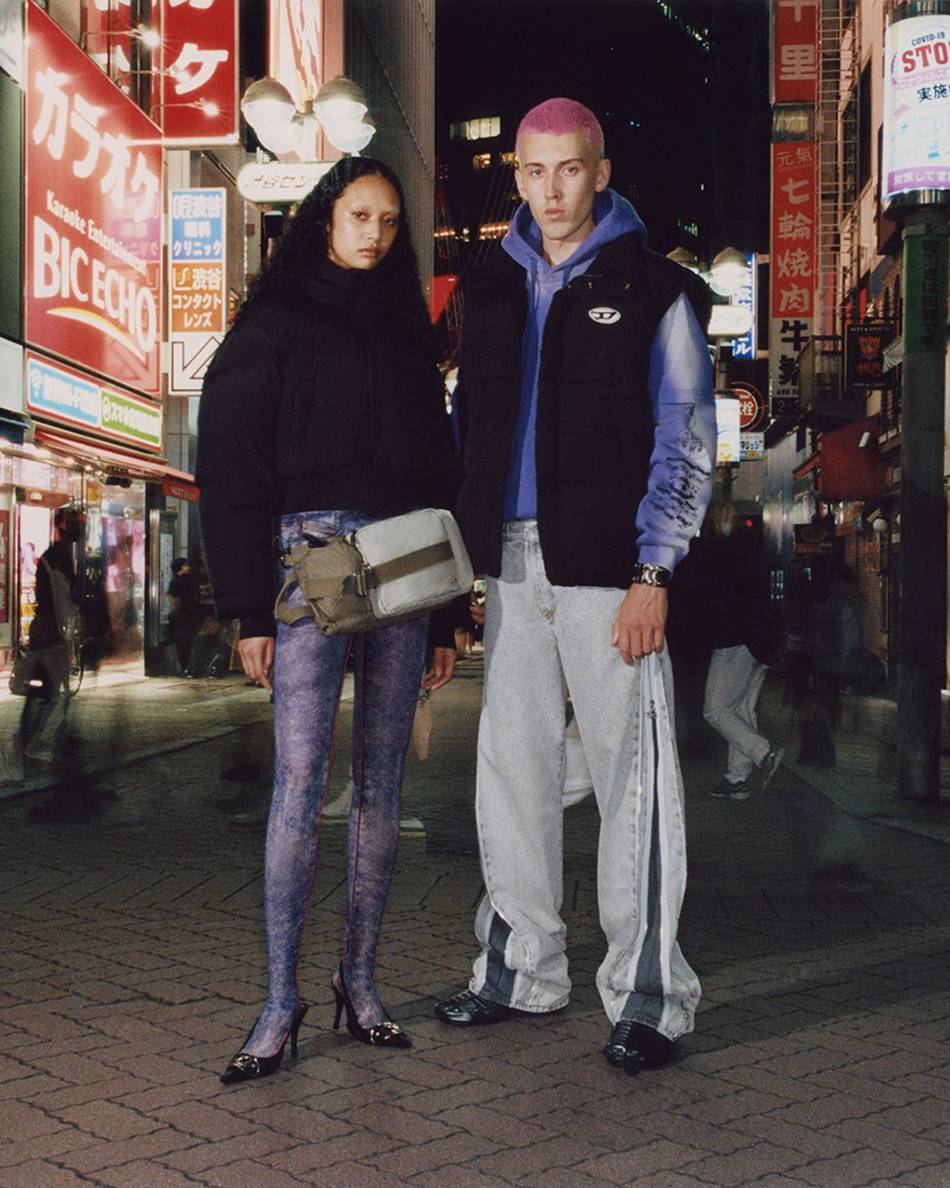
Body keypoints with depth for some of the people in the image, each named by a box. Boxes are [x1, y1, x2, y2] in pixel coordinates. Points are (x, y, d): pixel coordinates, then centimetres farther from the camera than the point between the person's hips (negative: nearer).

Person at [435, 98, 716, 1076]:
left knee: (632, 775, -4)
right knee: (511, 768, 11)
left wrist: (652, 573, -12)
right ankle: (522, 967, 24)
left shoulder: (652, 292, -1)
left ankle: (647, 994, 6)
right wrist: (466, 552, 12)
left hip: (608, 569, -5)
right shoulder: (492, 292, 15)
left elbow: (687, 441, -4)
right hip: (512, 565, 6)